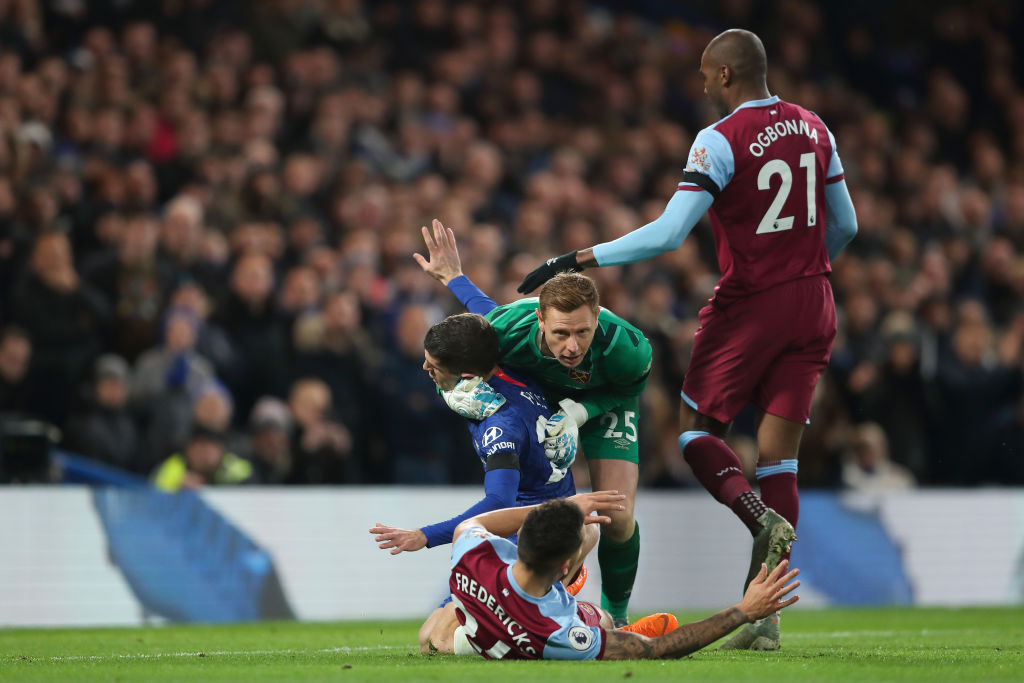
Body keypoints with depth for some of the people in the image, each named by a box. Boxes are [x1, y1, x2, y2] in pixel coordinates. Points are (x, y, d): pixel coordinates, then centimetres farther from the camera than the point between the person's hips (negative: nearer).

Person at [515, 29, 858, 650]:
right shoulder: (814, 129, 7)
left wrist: (579, 260, -14)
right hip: (813, 306, 6)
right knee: (778, 455, 3)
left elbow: (668, 233, -20)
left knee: (697, 432, 10)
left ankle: (762, 518, -20)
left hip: (750, 307, -6)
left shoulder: (721, 141, -14)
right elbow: (846, 226, 15)